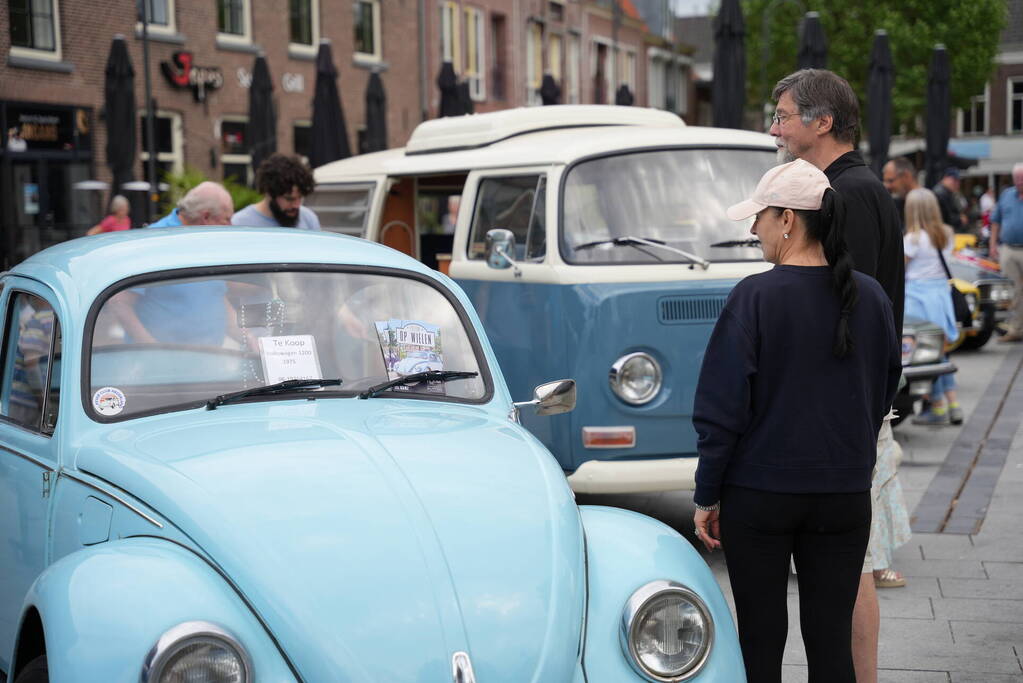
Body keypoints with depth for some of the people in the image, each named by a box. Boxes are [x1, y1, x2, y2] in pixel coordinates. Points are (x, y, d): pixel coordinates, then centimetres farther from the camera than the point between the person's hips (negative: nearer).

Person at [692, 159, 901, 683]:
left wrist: (706, 497, -2)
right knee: (832, 640, 10)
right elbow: (884, 394, 13)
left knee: (760, 640, 8)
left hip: (758, 494, -3)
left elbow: (722, 408, -11)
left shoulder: (754, 297, -13)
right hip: (845, 495, 4)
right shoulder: (871, 298, 1)